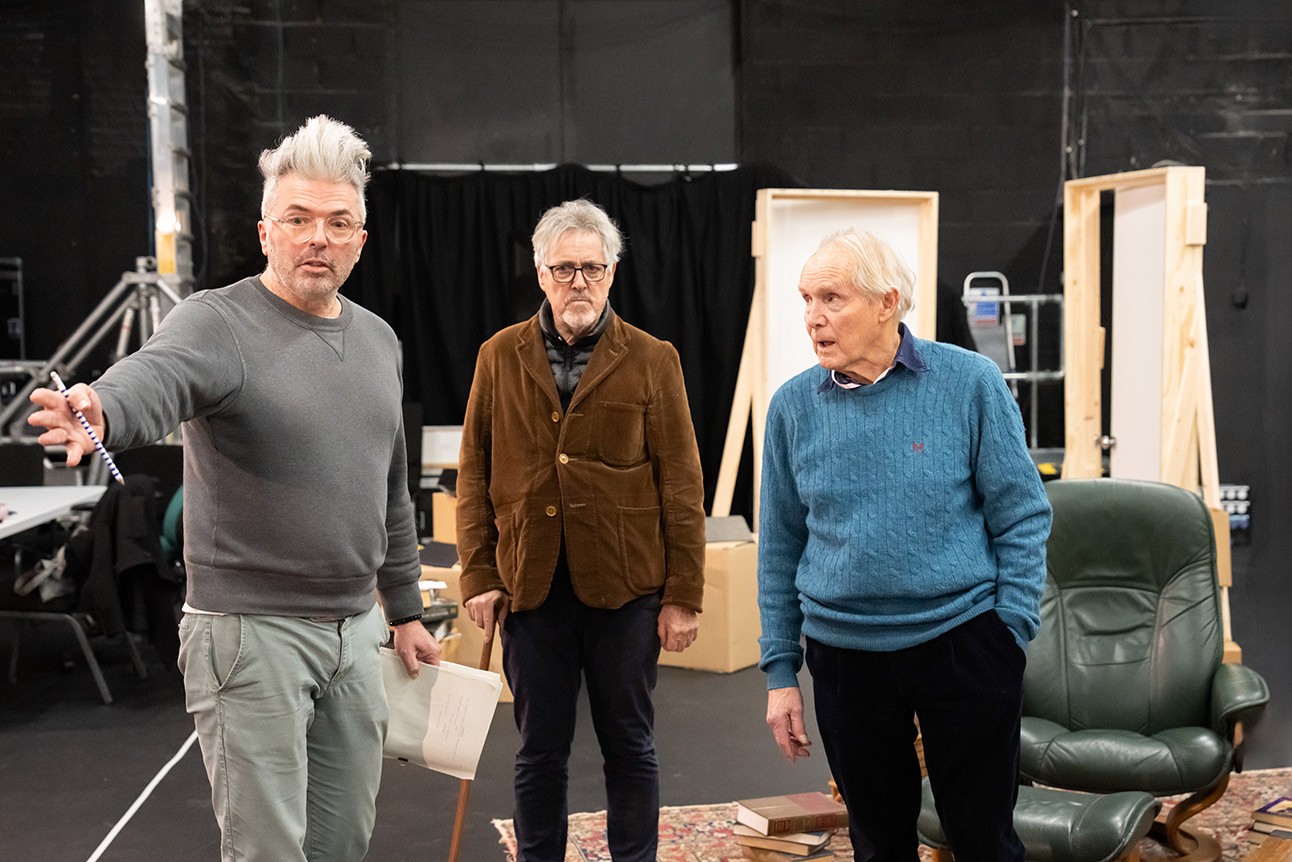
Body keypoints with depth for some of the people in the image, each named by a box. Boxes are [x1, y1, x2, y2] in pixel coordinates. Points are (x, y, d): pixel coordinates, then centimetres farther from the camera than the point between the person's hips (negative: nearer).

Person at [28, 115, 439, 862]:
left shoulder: (378, 340, 10)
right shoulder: (218, 322, -10)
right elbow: (156, 376, -34)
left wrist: (404, 608, 19)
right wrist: (101, 412, -56)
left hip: (354, 630, 6)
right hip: (251, 631, -6)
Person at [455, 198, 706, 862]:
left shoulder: (652, 361, 0)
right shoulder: (499, 357, 6)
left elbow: (682, 487, -2)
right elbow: (474, 475, 7)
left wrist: (683, 594, -5)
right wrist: (478, 575, 0)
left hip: (625, 587, -1)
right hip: (530, 585, 1)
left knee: (629, 746, 11)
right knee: (540, 751, 12)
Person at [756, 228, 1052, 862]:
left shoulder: (970, 383, -7)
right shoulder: (793, 406, 1)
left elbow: (1021, 517, -3)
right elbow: (779, 548, 7)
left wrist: (1012, 639, -7)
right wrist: (780, 671, 5)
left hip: (964, 643, -2)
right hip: (844, 655, 2)